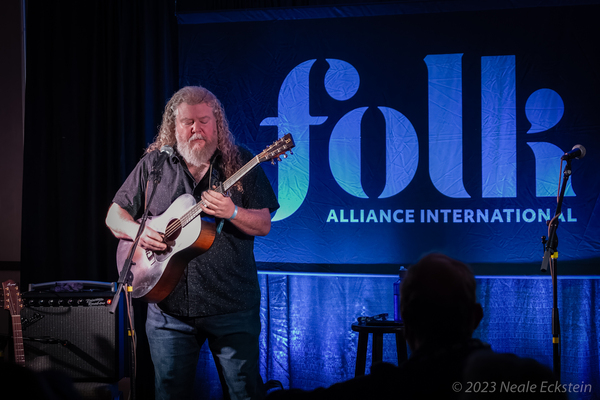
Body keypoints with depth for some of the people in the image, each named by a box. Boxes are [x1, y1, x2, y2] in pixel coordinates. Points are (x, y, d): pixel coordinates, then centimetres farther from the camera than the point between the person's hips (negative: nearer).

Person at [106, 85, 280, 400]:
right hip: (169, 306, 2)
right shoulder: (154, 164, 5)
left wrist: (232, 213, -20)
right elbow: (114, 215, 10)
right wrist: (136, 231, -11)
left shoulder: (240, 164, 2)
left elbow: (263, 226, -1)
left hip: (232, 307, -1)